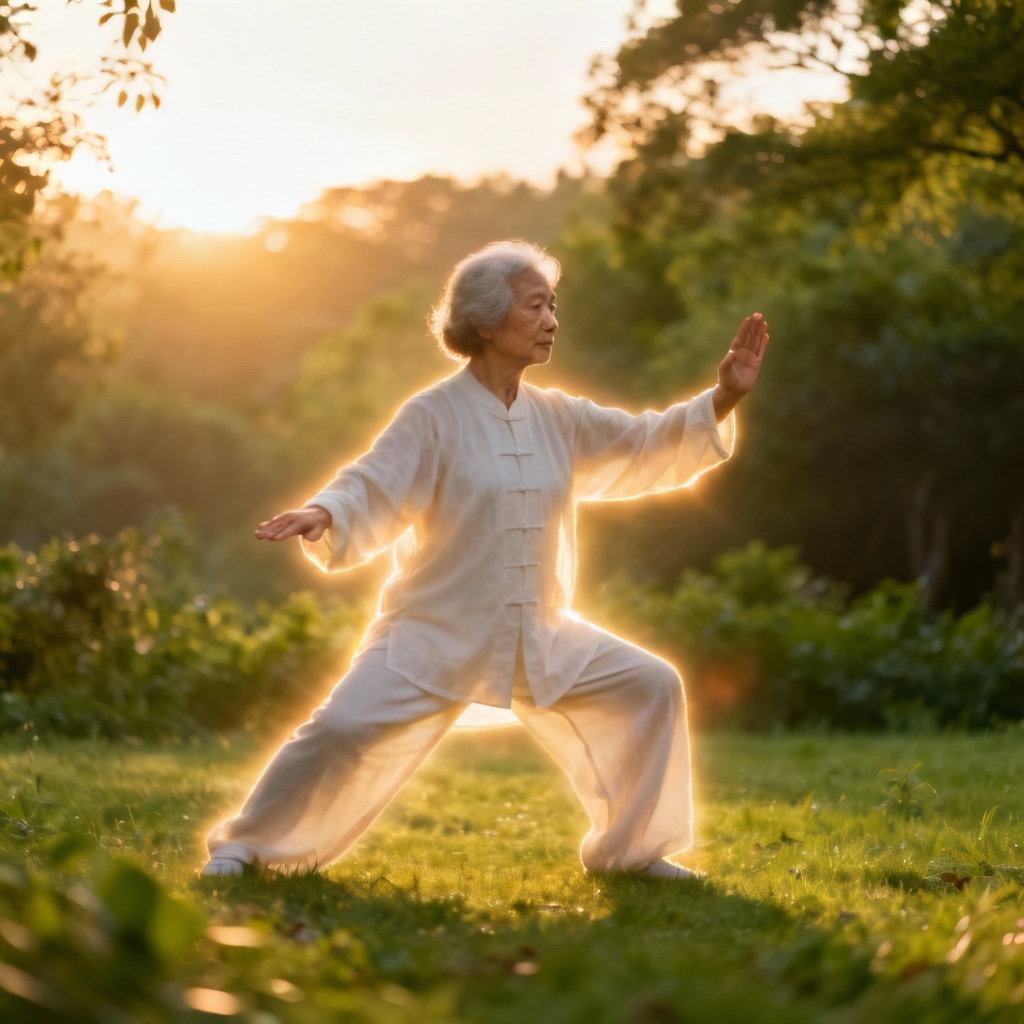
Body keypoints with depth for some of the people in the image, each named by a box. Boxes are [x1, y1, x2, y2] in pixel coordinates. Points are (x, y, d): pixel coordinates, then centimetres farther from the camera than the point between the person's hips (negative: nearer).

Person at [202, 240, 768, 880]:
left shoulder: (558, 419, 7)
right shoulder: (434, 417, -11)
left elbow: (648, 448, 10)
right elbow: (372, 490, -18)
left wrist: (723, 400, -3)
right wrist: (324, 515, -40)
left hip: (540, 637, 6)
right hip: (435, 632, -6)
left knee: (651, 687, -2)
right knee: (345, 728, -18)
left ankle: (628, 848, 14)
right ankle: (244, 846, 3)